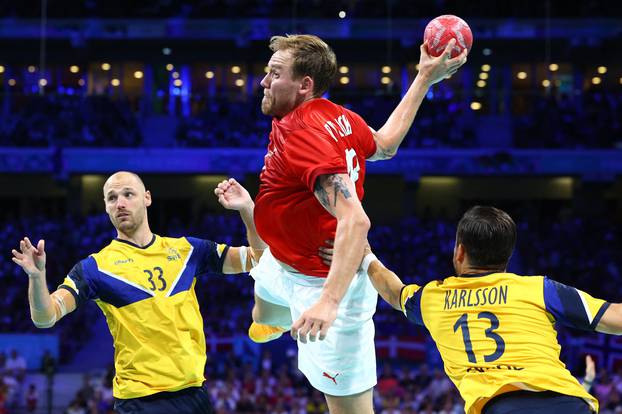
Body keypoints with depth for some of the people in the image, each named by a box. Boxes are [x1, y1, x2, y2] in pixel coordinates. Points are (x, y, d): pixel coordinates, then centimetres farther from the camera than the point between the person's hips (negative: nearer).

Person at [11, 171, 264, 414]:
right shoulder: (96, 266, -2)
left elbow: (256, 259, 11)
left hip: (194, 391, 4)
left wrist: (247, 208, -5)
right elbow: (45, 318, -10)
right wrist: (37, 276, -30)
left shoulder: (186, 249, 8)